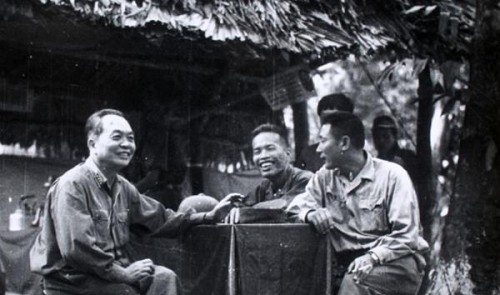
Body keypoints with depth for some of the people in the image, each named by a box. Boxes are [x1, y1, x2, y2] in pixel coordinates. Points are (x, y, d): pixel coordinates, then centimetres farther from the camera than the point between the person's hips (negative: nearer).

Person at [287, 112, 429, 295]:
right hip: (350, 264, 4)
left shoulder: (392, 175, -4)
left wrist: (373, 257, -25)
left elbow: (407, 235, -9)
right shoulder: (325, 177, 12)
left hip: (397, 262, -4)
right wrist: (311, 214, -17)